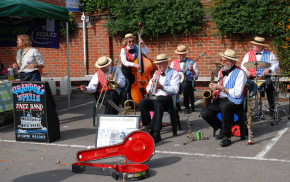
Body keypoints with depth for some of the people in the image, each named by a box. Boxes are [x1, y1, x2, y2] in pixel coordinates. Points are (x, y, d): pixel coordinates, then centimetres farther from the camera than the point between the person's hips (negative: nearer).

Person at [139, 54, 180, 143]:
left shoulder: (173, 73, 8)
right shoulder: (156, 73, 24)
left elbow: (175, 89, -7)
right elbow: (148, 90, 20)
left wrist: (162, 87, -21)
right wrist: (151, 85, -3)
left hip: (167, 98, -5)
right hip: (154, 98, 5)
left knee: (158, 102, -39)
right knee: (142, 102, -26)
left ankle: (156, 133, -39)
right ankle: (149, 127, -21)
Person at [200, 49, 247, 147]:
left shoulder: (240, 73, -8)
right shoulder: (221, 71, 16)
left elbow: (237, 94, -18)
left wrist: (221, 88, -16)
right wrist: (214, 91, 3)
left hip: (234, 101, -7)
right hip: (220, 100, 7)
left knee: (224, 107, -40)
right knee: (204, 113, -14)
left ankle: (226, 136, -22)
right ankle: (223, 129, 6)